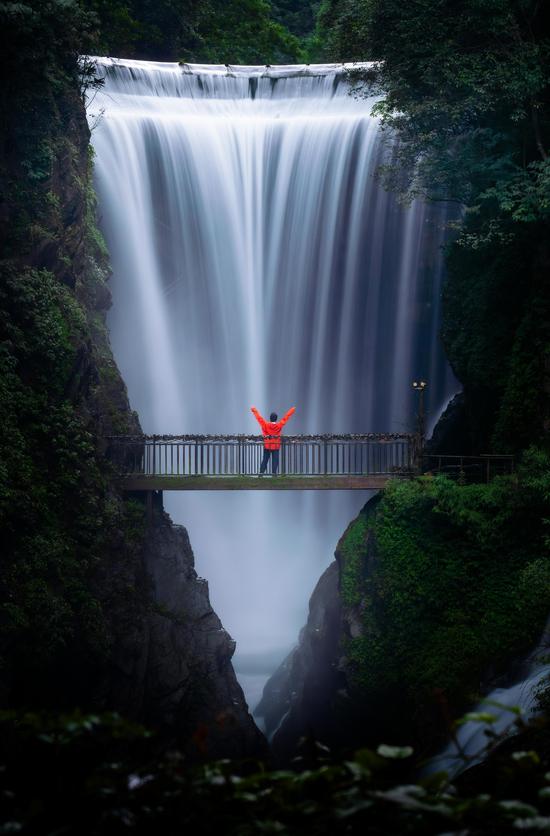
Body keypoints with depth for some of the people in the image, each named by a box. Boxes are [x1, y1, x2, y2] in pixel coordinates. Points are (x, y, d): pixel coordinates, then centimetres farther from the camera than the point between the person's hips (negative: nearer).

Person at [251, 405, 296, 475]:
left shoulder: (265, 425, -11)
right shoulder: (279, 425, -10)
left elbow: (259, 418, -1)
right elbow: (286, 418, 2)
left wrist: (254, 410, 14)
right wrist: (292, 410, 14)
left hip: (267, 446, 1)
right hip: (276, 446, -1)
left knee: (265, 460, 7)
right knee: (275, 460, 3)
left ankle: (261, 473, 2)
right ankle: (274, 473, -4)